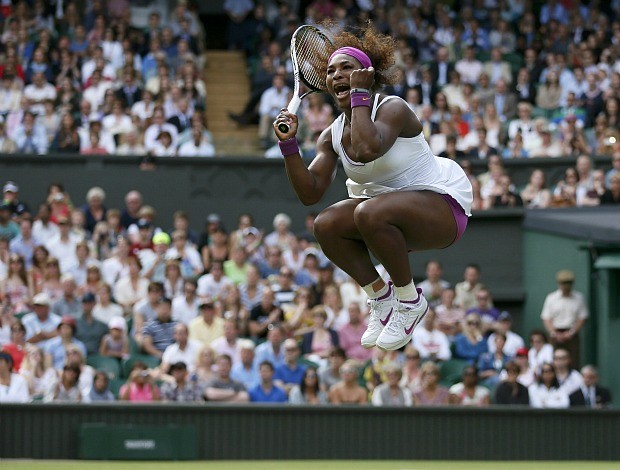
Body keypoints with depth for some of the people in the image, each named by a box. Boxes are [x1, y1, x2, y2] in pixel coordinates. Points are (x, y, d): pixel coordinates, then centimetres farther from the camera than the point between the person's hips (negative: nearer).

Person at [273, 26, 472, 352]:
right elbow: (310, 193, -6)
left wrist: (360, 94, -28)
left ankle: (411, 301, -13)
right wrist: (288, 144, -16)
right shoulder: (331, 136, 2)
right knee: (325, 224, -16)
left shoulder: (393, 109, -18)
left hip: (443, 204, -8)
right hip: (391, 207, 8)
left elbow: (366, 150, -40)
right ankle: (381, 297, 3)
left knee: (370, 212, -35)